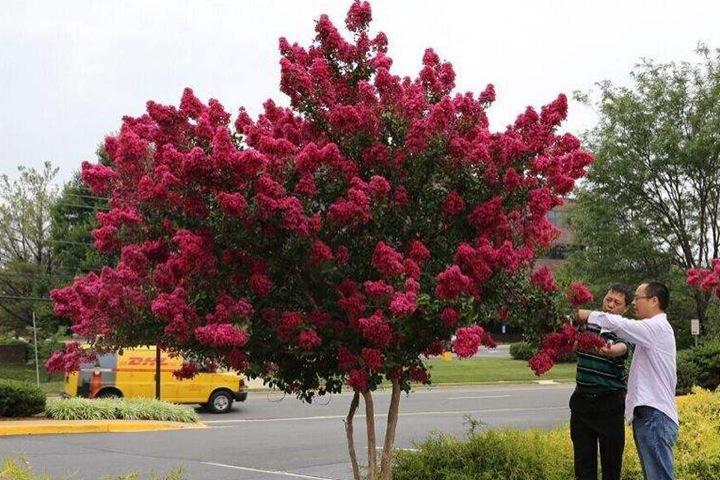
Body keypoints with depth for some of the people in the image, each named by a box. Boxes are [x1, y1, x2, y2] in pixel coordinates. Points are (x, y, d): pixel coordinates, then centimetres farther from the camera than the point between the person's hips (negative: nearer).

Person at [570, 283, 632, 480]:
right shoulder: (587, 323, 6)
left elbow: (621, 348, -28)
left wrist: (609, 351, -52)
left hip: (610, 402, -3)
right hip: (582, 398, 3)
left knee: (612, 457, 4)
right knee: (583, 458, 6)